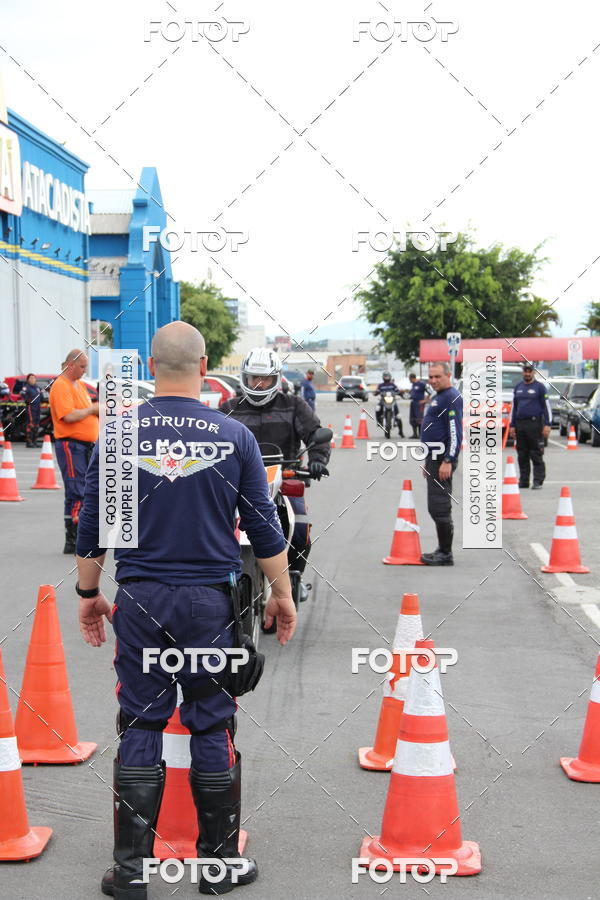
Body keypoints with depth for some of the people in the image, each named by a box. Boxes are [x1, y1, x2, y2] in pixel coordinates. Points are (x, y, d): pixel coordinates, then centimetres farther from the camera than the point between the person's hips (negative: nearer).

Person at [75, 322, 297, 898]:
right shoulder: (233, 436, -3)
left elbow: (91, 525, 3)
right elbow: (263, 527, 2)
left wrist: (89, 594, 16)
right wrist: (282, 594, 13)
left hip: (139, 598, 1)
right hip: (210, 601, -1)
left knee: (139, 728, 8)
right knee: (212, 728, 9)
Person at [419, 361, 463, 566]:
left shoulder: (452, 397, -13)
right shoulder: (437, 397, 19)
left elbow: (455, 432, -20)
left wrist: (447, 461, -24)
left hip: (443, 460, -11)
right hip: (434, 458, 11)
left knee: (439, 508, -10)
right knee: (438, 507, 14)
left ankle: (446, 555, -5)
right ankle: (442, 550, 20)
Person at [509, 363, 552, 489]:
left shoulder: (539, 387, 1)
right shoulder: (518, 387, 16)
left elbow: (547, 406, -1)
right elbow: (513, 407, 20)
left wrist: (547, 425, -9)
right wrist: (512, 426, 14)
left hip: (535, 424, -5)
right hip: (520, 425, 5)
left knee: (536, 455, -7)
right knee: (522, 455, 7)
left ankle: (538, 481, -6)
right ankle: (523, 481, 12)